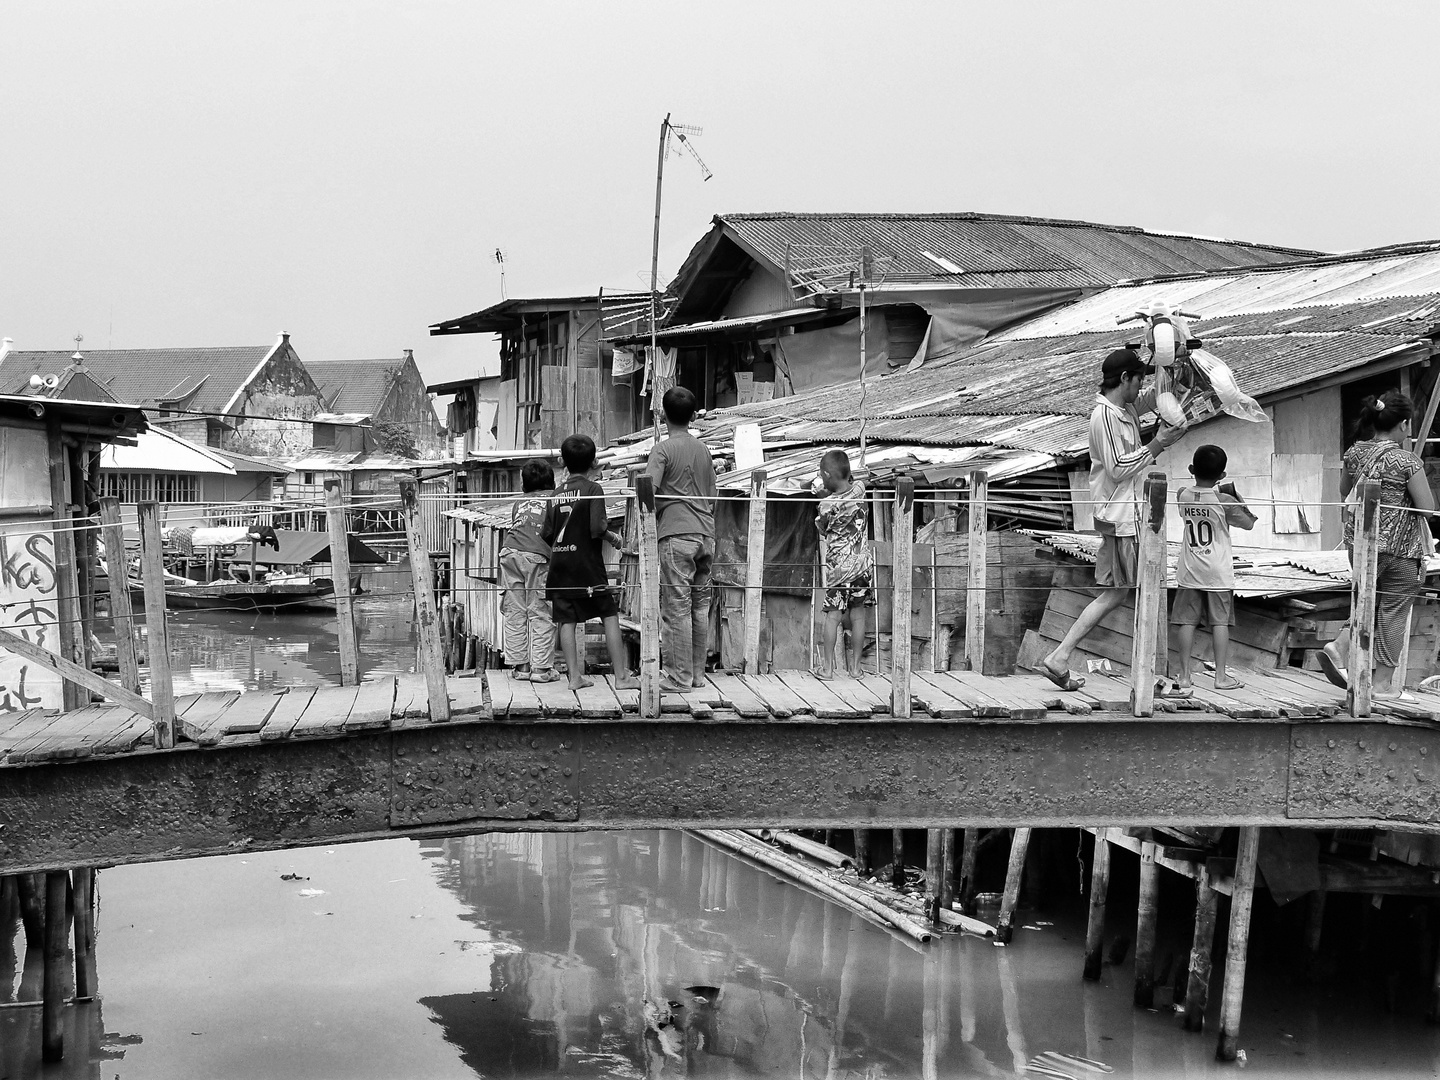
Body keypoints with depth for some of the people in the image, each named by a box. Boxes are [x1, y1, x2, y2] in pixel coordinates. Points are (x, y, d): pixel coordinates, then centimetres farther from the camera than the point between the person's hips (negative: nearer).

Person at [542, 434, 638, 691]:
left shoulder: (556, 494, 10)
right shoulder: (593, 489, -6)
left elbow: (546, 535, 9)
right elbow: (597, 528, -17)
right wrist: (612, 536, 1)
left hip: (559, 566, 5)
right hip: (587, 565, -5)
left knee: (568, 621, 5)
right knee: (610, 615, 2)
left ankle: (575, 676, 3)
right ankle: (621, 676, 0)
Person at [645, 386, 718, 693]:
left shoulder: (663, 449, -5)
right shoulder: (703, 449, 14)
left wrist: (650, 519, 0)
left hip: (676, 534, -6)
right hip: (706, 534, 6)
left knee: (677, 608, -4)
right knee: (700, 607, 11)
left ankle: (680, 677, -4)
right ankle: (698, 673, 16)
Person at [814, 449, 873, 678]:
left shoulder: (827, 505, -17)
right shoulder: (859, 490, -5)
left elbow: (821, 530, 1)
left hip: (839, 566, -4)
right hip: (864, 562, 4)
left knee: (832, 616, 2)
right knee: (858, 615, 9)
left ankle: (827, 667, 3)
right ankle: (855, 665, 16)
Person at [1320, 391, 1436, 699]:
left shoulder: (1353, 453, 1)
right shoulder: (1407, 461, -16)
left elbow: (1344, 493, 17)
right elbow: (1428, 507, -12)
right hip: (1398, 546, -6)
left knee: (1371, 603, 24)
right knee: (1393, 610, 6)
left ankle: (1340, 649, 4)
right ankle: (1383, 685, 11)